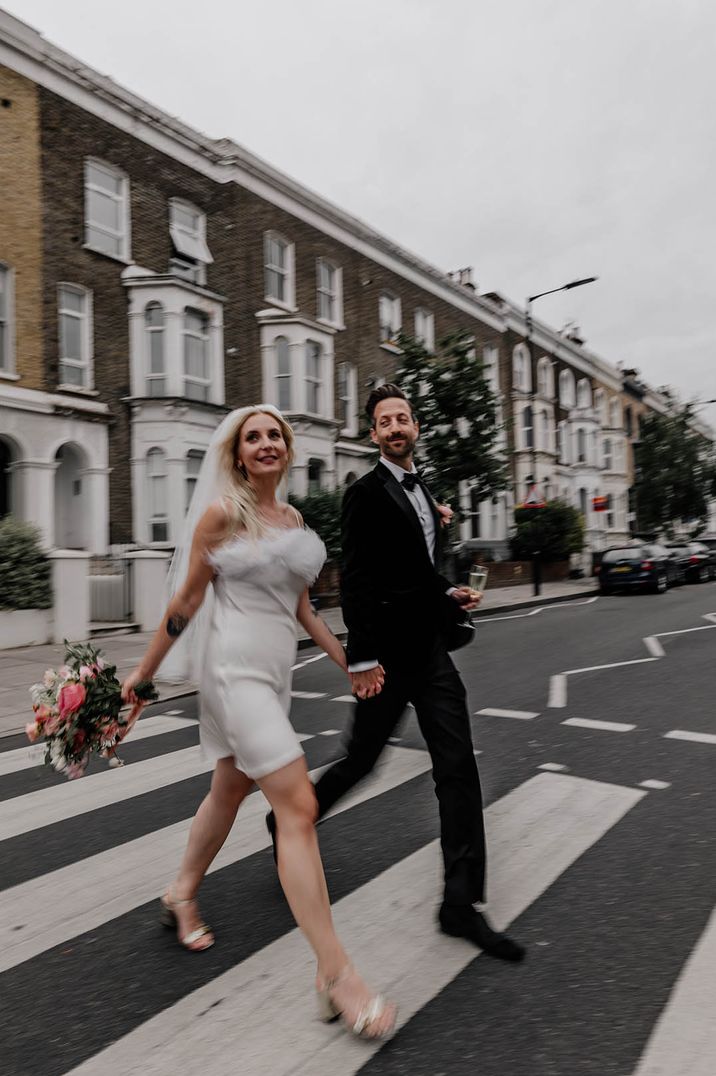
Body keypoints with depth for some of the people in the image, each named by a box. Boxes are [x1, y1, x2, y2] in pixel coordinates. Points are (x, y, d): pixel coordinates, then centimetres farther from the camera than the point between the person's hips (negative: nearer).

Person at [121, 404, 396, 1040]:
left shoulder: (294, 519, 11)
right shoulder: (221, 512, -7)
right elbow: (187, 598, -4)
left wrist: (350, 662, 14)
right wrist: (143, 673, 0)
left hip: (276, 667, 8)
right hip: (235, 665, -8)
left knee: (230, 792, 21)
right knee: (299, 807, -13)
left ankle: (182, 896, 46)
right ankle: (335, 975, -6)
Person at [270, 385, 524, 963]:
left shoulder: (422, 489, 14)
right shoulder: (367, 493, -10)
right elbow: (356, 581, -16)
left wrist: (449, 592, 5)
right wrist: (362, 660, -19)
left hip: (430, 649, 7)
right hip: (389, 656, -7)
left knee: (458, 769, 2)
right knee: (361, 760, 8)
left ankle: (461, 904, 10)